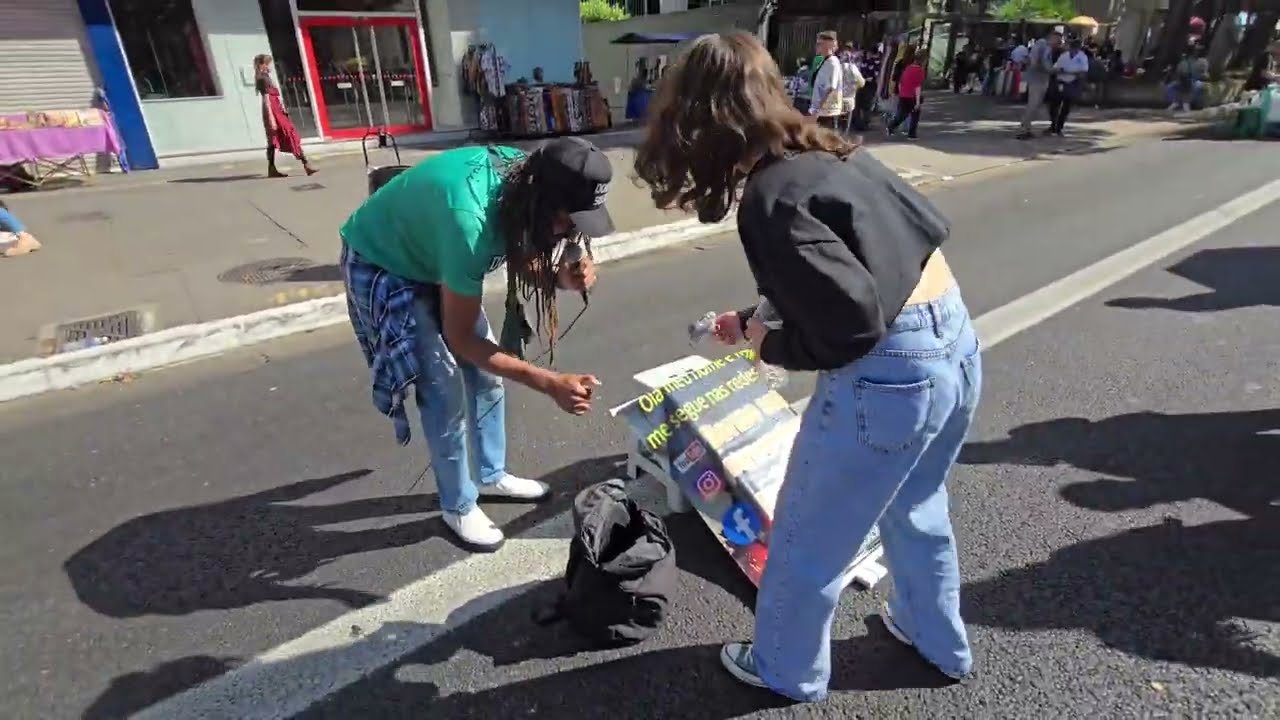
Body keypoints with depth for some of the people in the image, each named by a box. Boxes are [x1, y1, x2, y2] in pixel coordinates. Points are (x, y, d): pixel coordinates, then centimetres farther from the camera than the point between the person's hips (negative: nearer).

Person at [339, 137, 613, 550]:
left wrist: (561, 277, -26)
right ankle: (459, 508, 13)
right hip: (381, 266, -7)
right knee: (445, 391, -8)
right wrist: (551, 384, -35)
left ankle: (491, 476, 29)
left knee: (487, 373, 9)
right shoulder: (470, 221, -41)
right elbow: (460, 338, -31)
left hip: (430, 254, 8)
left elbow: (521, 261, -4)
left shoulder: (525, 178, -19)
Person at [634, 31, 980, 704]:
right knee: (917, 508, 31)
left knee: (806, 536, 14)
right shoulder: (830, 150, 6)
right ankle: (939, 640, 54)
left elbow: (853, 324, -25)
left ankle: (787, 670, 39)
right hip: (958, 344, 9)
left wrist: (770, 346, -4)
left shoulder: (771, 200, -20)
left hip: (890, 373, -9)